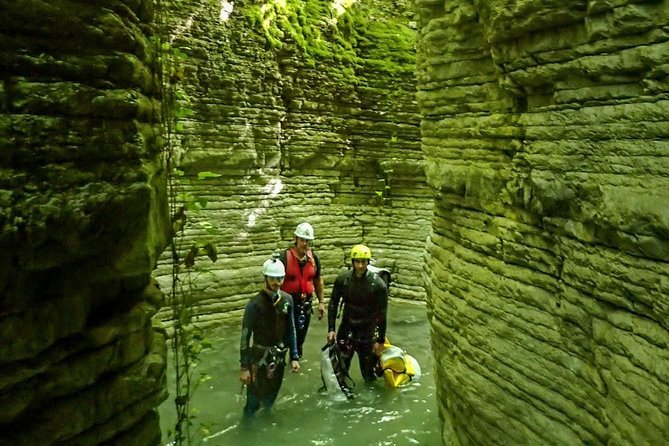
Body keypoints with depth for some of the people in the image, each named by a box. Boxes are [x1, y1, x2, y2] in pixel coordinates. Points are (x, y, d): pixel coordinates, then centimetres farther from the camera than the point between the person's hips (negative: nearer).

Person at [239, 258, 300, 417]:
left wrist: (294, 357, 3)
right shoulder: (255, 304, -18)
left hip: (279, 356, 4)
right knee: (254, 398, 3)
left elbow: (291, 329, 5)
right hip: (259, 357, -4)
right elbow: (245, 336, -14)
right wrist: (244, 367, -13)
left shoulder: (287, 300, -4)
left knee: (272, 395, 20)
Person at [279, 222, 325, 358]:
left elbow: (318, 280, 12)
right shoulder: (284, 257, -14)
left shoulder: (313, 258, 1)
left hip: (306, 303, 4)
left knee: (301, 335, 15)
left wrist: (321, 302, 12)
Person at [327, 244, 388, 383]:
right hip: (347, 327, 2)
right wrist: (331, 329, -3)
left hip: (367, 330, -2)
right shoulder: (342, 279, -10)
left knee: (368, 376, 4)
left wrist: (381, 340, -6)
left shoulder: (378, 284, -16)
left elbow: (382, 313, -9)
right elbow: (333, 304, 1)